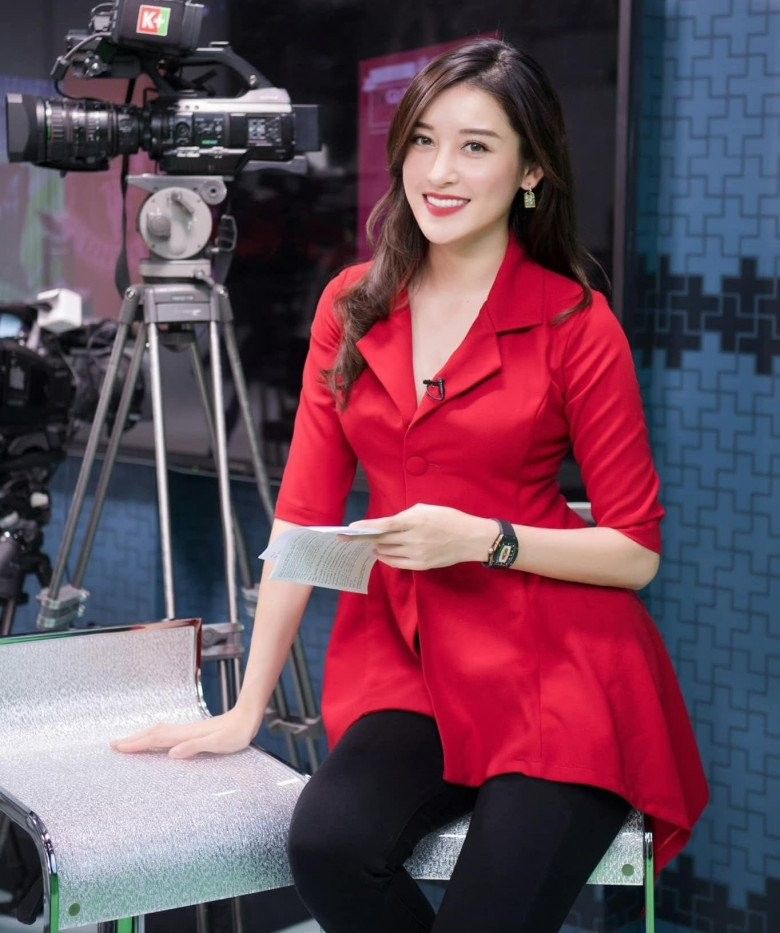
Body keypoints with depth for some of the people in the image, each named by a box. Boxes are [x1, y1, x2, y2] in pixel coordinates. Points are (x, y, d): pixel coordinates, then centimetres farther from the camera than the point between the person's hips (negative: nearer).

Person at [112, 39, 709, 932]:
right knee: (326, 844, -25)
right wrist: (247, 708, -1)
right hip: (403, 658, 3)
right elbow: (303, 513, 3)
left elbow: (636, 551, -4)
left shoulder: (576, 324, -7)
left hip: (555, 671, -3)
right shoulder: (351, 306, 5)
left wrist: (483, 540, -19)